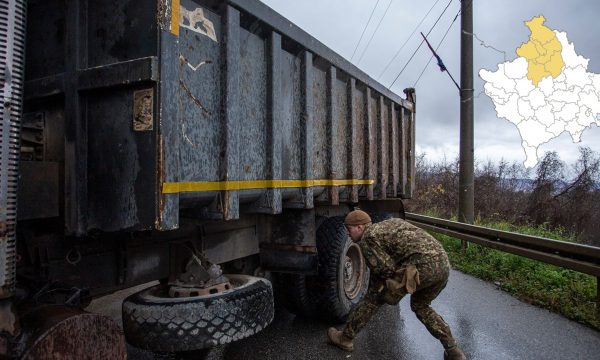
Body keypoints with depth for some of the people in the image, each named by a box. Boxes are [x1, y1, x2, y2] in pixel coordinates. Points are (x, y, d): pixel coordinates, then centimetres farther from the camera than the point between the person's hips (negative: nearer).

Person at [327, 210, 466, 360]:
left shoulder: (367, 239, 4)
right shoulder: (391, 223, 29)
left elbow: (386, 269, -2)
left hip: (423, 265, -8)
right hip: (443, 263, 8)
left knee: (374, 297, 9)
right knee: (419, 305, 31)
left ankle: (345, 338, 21)